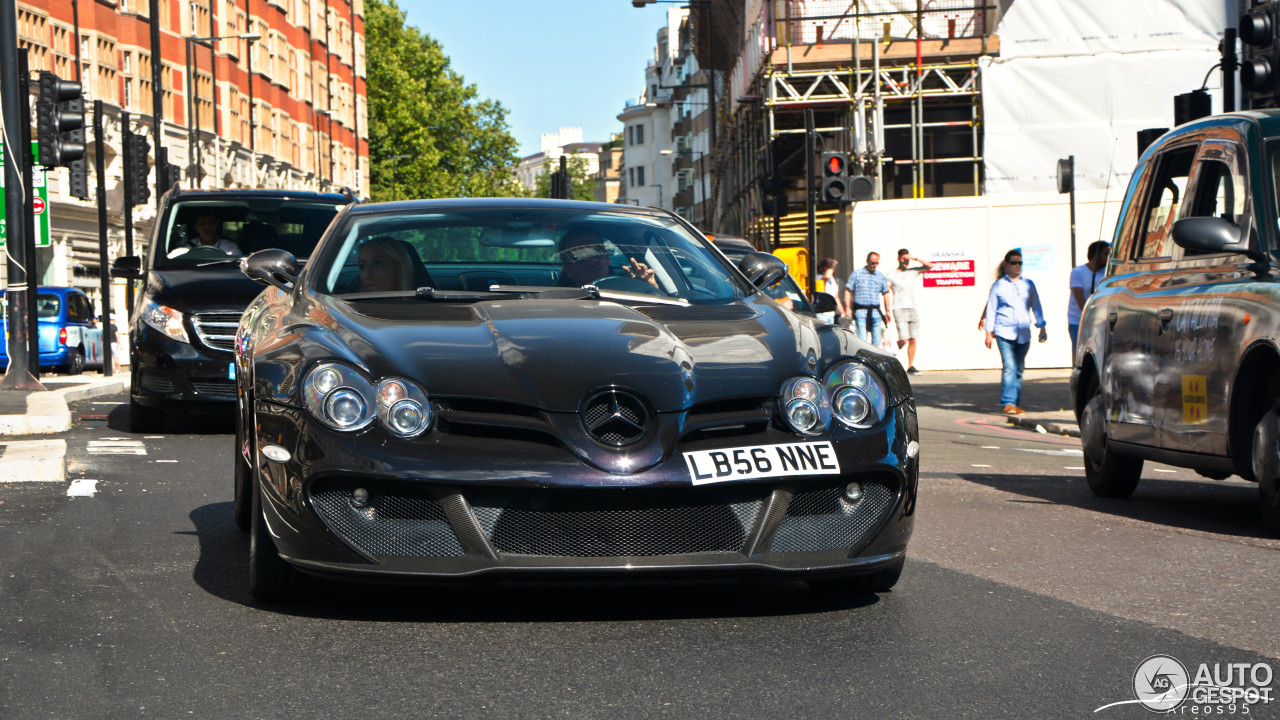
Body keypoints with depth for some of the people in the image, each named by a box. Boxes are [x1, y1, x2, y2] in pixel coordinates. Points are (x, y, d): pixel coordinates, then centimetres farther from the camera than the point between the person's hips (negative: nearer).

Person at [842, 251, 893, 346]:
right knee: (862, 339, -12)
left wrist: (888, 311, 15)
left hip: (876, 312, 3)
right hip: (861, 311, -3)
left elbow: (886, 293, 20)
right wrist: (848, 308, -4)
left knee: (876, 340, 2)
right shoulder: (856, 274, 3)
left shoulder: (881, 276, 12)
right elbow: (848, 291, 4)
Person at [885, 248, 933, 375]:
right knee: (904, 339, -13)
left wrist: (915, 258, -4)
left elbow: (930, 266, 3)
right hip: (899, 310, -4)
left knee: (913, 340, 2)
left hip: (913, 309, 4)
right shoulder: (890, 275, 1)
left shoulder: (914, 272, 11)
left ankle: (911, 366, 8)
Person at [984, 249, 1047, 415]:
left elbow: (1036, 307, 16)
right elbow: (991, 309, 6)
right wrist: (989, 332, 3)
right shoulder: (998, 285, 5)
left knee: (1019, 370, 6)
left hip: (1024, 334, 3)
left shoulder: (1028, 285, 13)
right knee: (1009, 367, -16)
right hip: (1004, 332, -3)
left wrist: (1042, 328, 9)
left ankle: (1016, 403, 14)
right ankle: (1008, 403, -18)